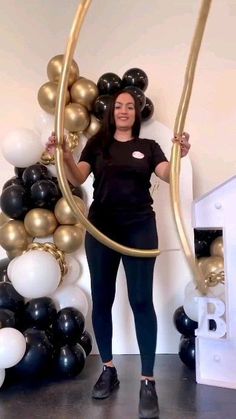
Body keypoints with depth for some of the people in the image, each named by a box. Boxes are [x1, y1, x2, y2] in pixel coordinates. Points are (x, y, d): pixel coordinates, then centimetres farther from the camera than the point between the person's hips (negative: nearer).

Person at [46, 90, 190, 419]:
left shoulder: (148, 146, 9)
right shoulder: (97, 144, 9)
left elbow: (168, 175, -7)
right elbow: (77, 179, -4)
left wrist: (179, 156, -29)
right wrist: (65, 157, -25)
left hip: (139, 227, -1)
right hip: (101, 227, 1)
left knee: (141, 300, -3)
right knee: (101, 299, 6)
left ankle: (148, 382, 4)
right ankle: (108, 370, 22)